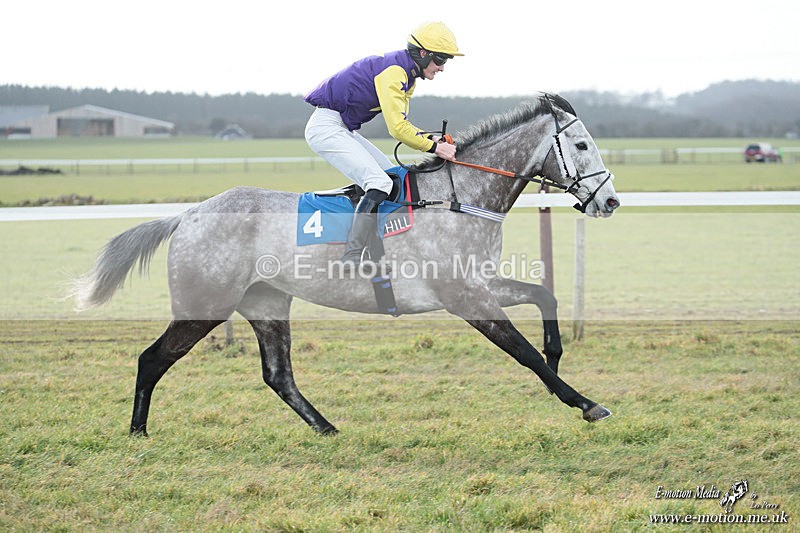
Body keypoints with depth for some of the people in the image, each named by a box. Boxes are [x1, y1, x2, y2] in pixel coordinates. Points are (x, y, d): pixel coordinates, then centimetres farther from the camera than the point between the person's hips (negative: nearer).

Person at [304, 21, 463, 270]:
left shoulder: (407, 75, 12)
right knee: (379, 184, -21)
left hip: (344, 129, 11)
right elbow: (397, 129, -25)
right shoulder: (394, 71, -21)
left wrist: (430, 138, -2)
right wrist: (434, 147, -18)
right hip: (327, 126, -11)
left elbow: (401, 124, 15)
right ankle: (352, 257, -25)